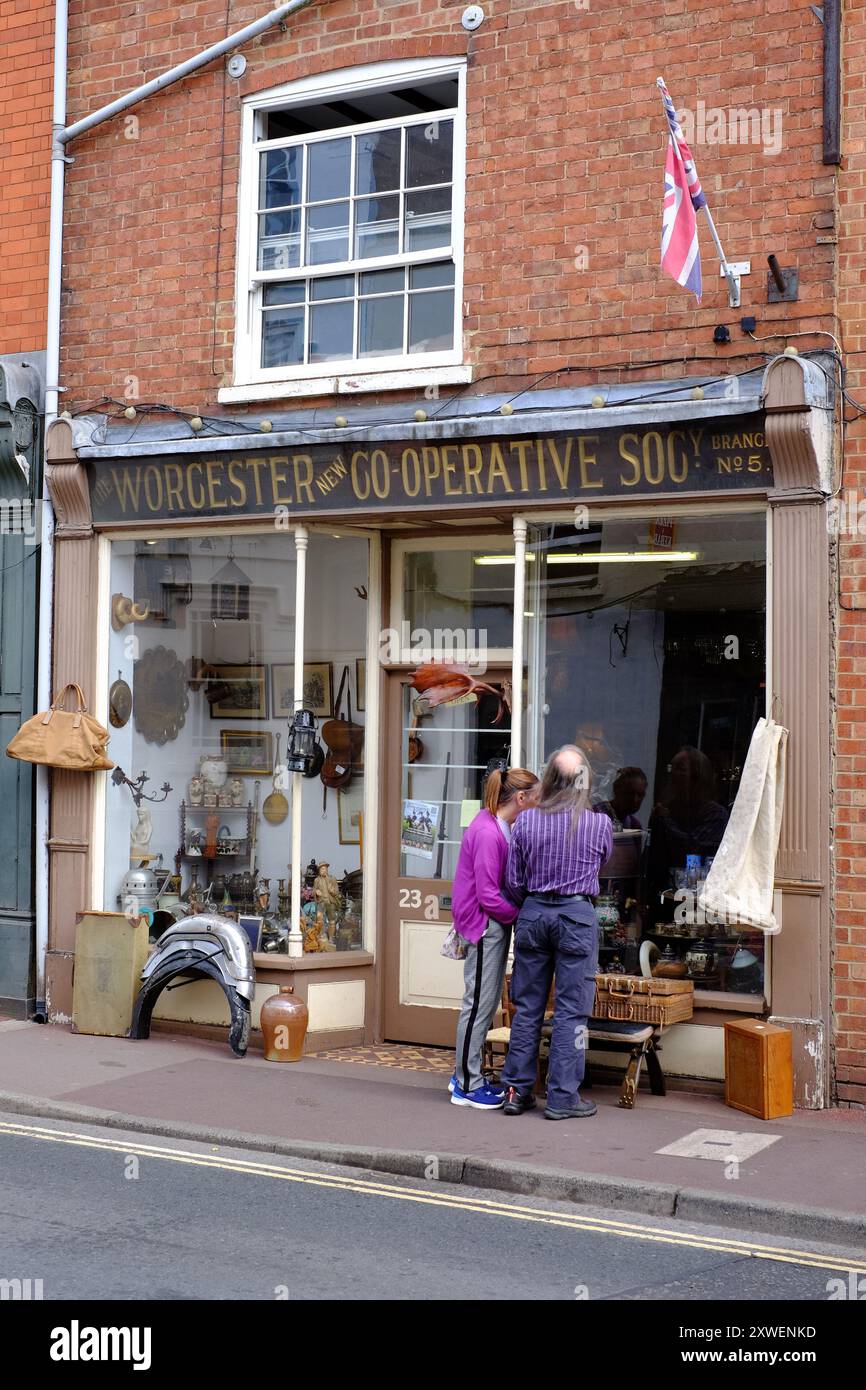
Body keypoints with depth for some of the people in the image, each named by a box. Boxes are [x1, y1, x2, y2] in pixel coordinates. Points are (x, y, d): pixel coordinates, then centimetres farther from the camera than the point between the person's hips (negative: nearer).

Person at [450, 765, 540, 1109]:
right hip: (484, 925, -10)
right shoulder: (487, 833, -21)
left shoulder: (498, 827, 10)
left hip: (495, 925, 10)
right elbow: (488, 897, -21)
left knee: (486, 1003, 15)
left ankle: (465, 1077, 25)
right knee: (479, 1003, -2)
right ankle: (467, 1087, 6)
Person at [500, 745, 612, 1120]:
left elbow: (513, 881, 2)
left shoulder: (526, 821, -2)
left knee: (527, 1006, 11)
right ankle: (562, 1098, 4)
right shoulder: (600, 823, -7)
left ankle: (517, 1090, 16)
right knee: (571, 1010, 2)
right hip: (577, 916, -3)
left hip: (533, 913, 3)